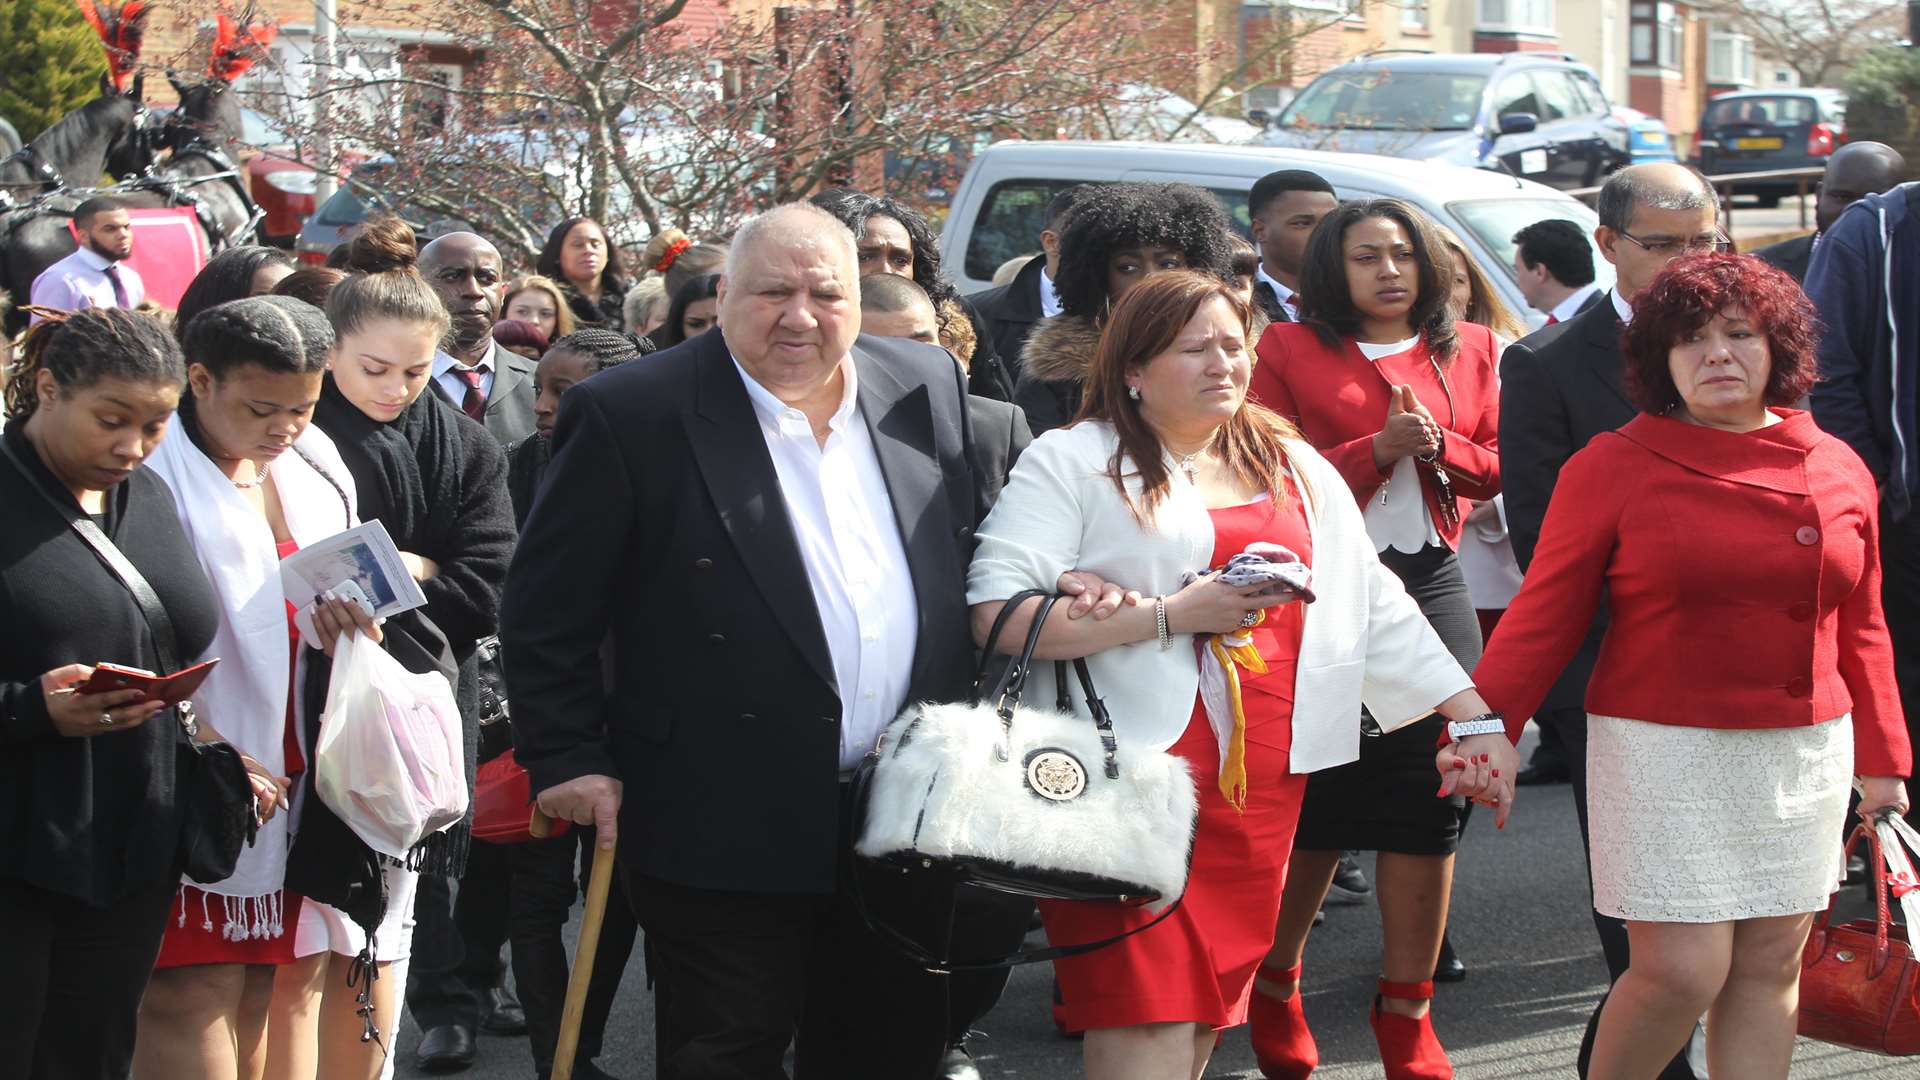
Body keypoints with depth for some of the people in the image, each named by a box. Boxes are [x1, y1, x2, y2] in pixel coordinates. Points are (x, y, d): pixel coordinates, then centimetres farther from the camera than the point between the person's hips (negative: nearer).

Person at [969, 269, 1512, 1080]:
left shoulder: (1295, 468, 17)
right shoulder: (1071, 463, -1)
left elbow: (1375, 607, 18)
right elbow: (998, 612, -12)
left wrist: (1473, 712, 11)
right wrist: (1171, 614, -12)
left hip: (1259, 783, 5)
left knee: (1210, 1010, 8)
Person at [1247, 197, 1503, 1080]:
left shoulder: (1467, 350, 12)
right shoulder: (1290, 351, 1)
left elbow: (1493, 468, 14)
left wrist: (1437, 446, -6)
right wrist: (1379, 448, -15)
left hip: (1430, 585, 3)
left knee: (1429, 804, 3)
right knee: (1313, 805, 1)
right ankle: (1274, 990, 22)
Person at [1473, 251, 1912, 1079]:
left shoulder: (1837, 470, 7)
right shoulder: (1613, 467, -5)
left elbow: (1861, 630, 12)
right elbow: (1544, 615, -6)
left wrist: (1881, 761, 11)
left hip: (1804, 756, 4)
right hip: (1665, 753, -4)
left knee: (1769, 967, 7)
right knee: (1681, 970, -8)